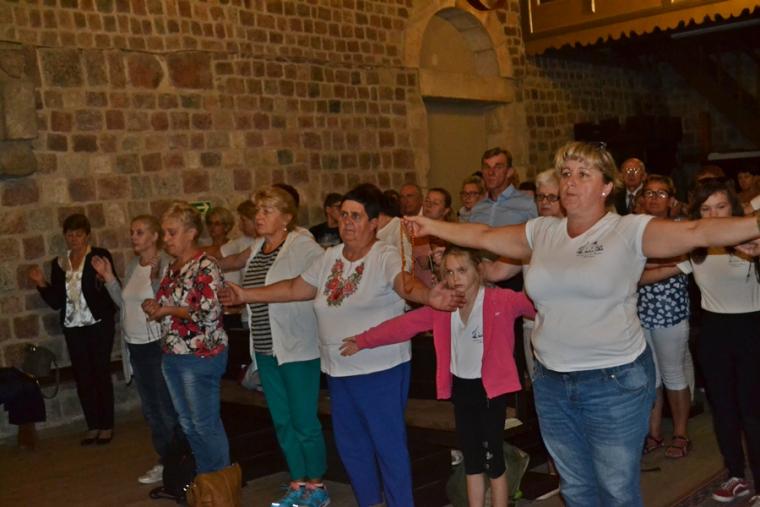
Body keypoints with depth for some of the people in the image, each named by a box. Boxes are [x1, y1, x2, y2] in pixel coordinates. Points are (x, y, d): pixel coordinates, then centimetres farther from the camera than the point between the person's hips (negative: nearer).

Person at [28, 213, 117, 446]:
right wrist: (42, 284, -6)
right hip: (73, 328, 4)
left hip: (98, 325, -4)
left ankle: (106, 425, 12)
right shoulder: (58, 263, 9)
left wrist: (104, 278, -30)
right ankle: (93, 426, 19)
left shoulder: (100, 256, -5)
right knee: (82, 377, 8)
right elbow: (56, 302, 7)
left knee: (101, 374, 2)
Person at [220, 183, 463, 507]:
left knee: (388, 445, 2)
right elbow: (295, 289, 14)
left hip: (381, 370, -7)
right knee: (350, 445, 19)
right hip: (339, 371, 8)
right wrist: (245, 295, 14)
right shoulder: (329, 258, 6)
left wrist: (428, 296, -58)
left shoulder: (386, 256, -16)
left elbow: (404, 281, -36)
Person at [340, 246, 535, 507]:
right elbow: (404, 324, 2)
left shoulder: (500, 300, -15)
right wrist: (362, 341, 3)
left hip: (490, 388, -5)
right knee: (471, 459, 14)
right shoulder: (442, 307, -1)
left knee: (493, 458, 2)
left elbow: (532, 303, -26)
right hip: (461, 388, 5)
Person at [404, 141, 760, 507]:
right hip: (551, 383, 5)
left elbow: (696, 232, -21)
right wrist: (431, 226, 15)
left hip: (616, 382, -5)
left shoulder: (629, 230, -10)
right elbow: (482, 236, 14)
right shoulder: (542, 231, 5)